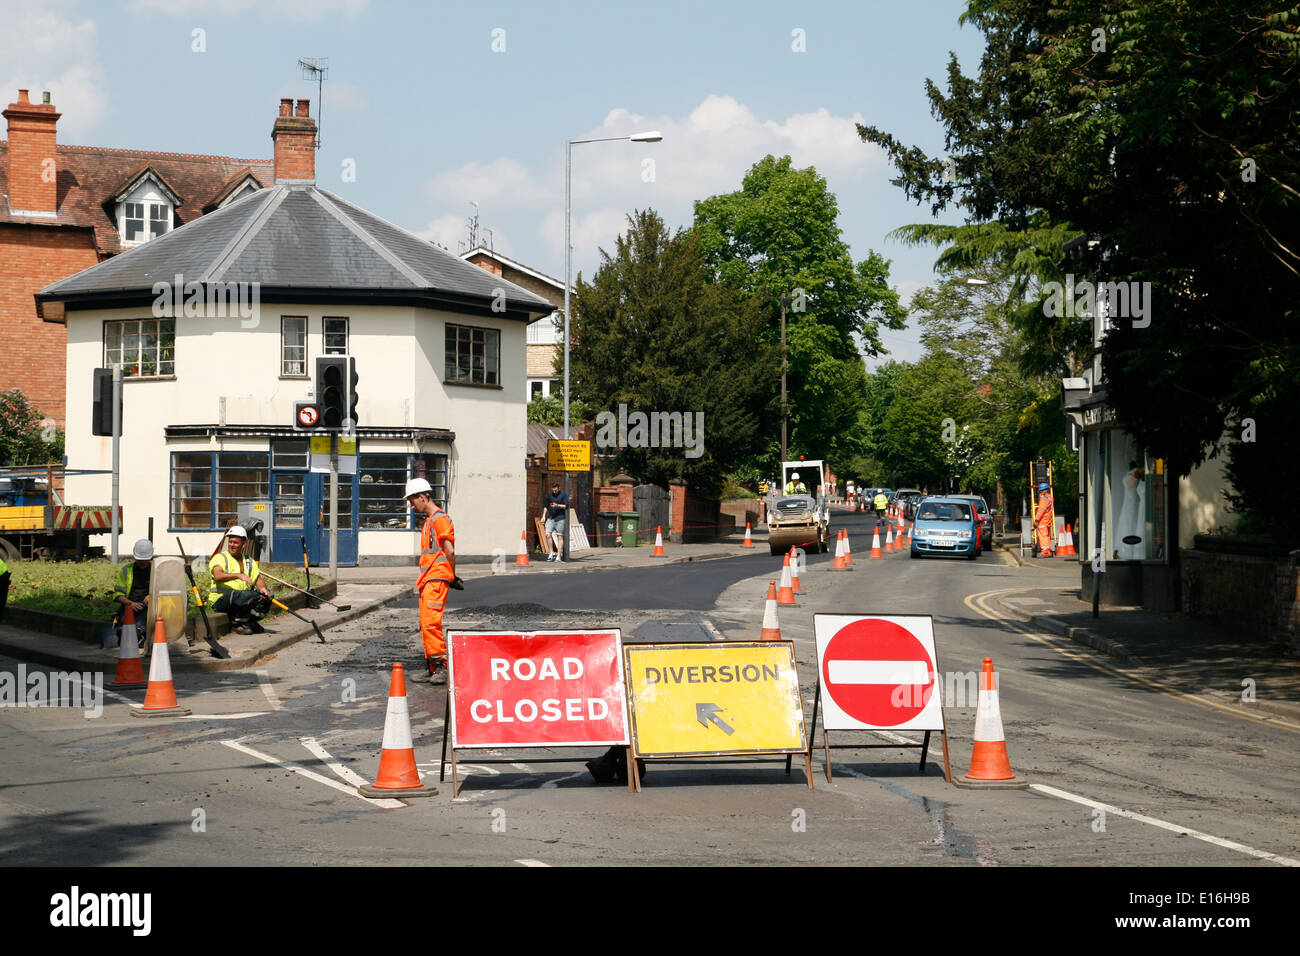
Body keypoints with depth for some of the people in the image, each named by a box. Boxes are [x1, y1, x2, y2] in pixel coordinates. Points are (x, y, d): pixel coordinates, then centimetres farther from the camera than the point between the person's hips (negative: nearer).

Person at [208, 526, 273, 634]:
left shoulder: (249, 561, 18)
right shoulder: (220, 558, -2)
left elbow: (258, 579, 9)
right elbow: (218, 576, -22)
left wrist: (263, 588, -16)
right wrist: (239, 575, -36)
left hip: (244, 599, 6)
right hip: (220, 600, -6)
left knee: (267, 595, -12)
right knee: (249, 596, -33)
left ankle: (250, 622, -4)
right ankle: (237, 624, -14)